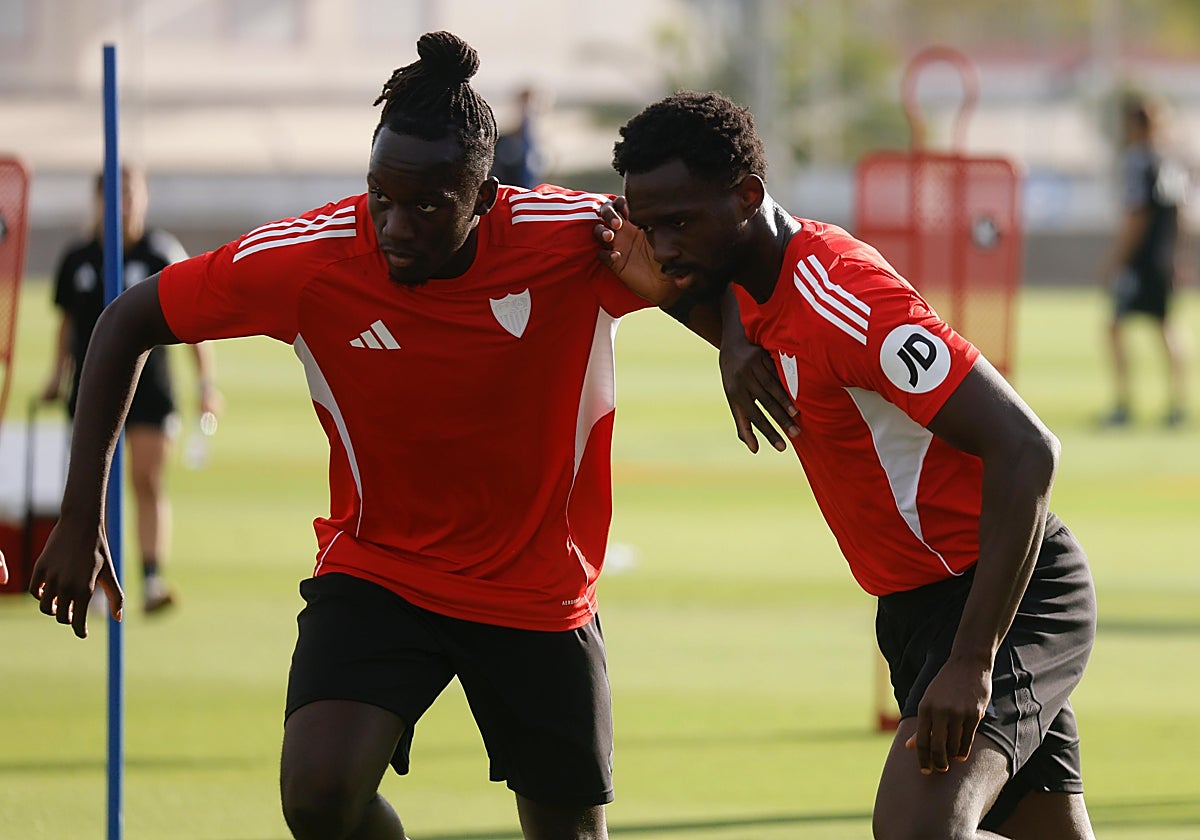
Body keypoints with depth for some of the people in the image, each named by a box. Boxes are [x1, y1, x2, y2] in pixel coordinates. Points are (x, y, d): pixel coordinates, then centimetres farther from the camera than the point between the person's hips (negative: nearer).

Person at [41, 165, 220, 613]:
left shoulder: (163, 254, -2)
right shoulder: (77, 261, 5)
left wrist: (206, 383, 0)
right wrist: (58, 375, 12)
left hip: (149, 387, -2)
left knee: (148, 481, -10)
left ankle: (153, 579, -13)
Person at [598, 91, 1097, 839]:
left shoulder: (848, 300, -23)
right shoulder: (763, 281, 4)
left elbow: (1026, 451, -29)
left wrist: (971, 663, -33)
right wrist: (736, 344, 4)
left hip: (1002, 594, -10)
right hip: (919, 605, 10)